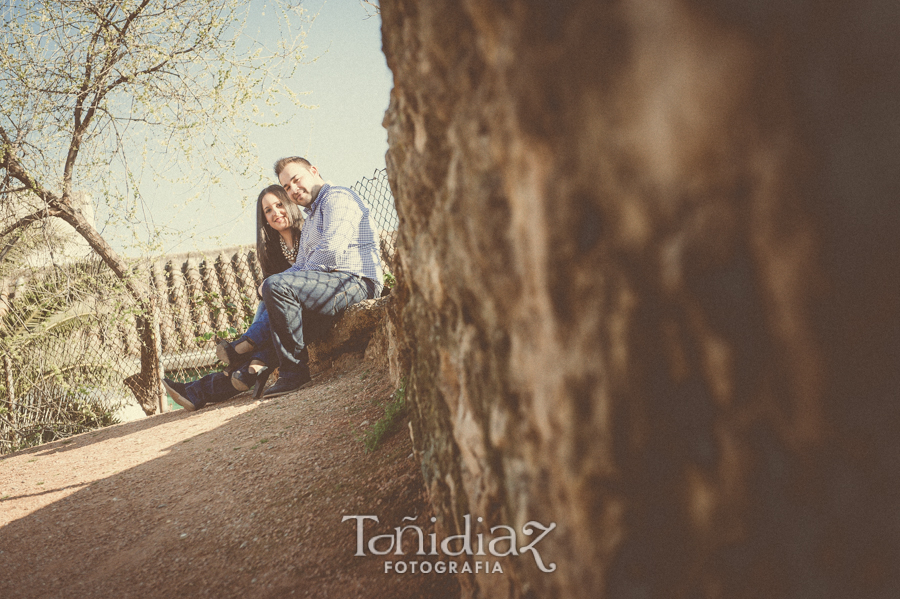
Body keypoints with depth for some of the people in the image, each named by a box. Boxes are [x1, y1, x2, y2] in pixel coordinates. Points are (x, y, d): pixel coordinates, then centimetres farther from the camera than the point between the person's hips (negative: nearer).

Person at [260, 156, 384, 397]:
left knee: (277, 287, -25)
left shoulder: (337, 197, -4)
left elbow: (331, 251, -19)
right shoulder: (311, 218, 29)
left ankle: (295, 371, -20)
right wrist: (271, 284, 1)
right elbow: (300, 267, 24)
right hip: (333, 284, 11)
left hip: (356, 282, -11)